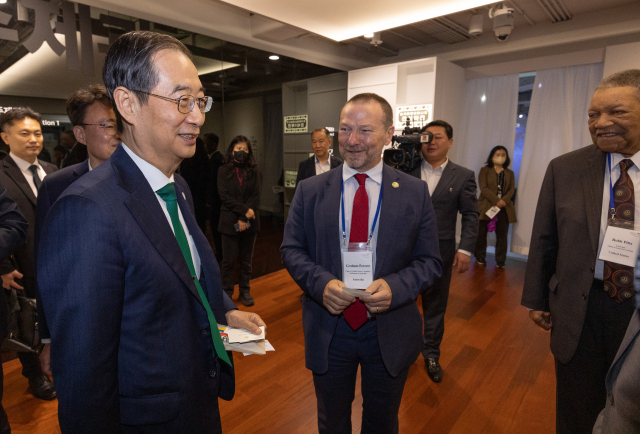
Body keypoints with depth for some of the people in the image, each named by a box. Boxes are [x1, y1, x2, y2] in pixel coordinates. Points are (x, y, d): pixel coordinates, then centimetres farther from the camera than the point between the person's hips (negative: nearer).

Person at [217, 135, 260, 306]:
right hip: (230, 221, -1)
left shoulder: (253, 171, 6)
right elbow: (224, 196, -6)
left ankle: (245, 292, 22)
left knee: (246, 259, 10)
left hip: (250, 222, 2)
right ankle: (227, 292, 17)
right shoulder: (224, 171, 3)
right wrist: (244, 210, -14)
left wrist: (243, 218, -11)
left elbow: (256, 196, -1)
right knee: (229, 260, 2)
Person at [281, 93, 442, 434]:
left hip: (390, 334, 0)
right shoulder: (309, 191, -5)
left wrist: (395, 287, -23)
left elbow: (430, 261, -4)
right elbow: (291, 249, -2)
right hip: (328, 329, 1)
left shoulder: (415, 193, -6)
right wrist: (321, 283, -21)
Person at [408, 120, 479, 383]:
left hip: (439, 252, 0)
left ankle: (431, 354, 33)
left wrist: (465, 249, -8)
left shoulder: (463, 176, 2)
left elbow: (470, 216, 1)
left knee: (435, 304, 14)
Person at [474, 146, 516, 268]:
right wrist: (496, 200, -16)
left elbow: (512, 189, 7)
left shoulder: (510, 173, 18)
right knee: (481, 233, 2)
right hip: (486, 207, -2)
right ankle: (480, 257, 15)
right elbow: (483, 188, -6)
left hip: (504, 208, 3)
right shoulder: (485, 170, 6)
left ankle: (500, 261, 7)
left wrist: (504, 200, -13)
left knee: (502, 235, 0)